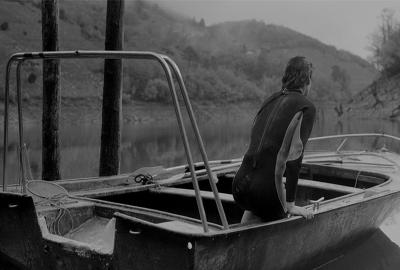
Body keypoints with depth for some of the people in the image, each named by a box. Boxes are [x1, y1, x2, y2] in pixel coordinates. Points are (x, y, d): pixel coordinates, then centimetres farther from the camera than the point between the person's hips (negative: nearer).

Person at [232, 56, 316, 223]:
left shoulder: (271, 100, 16)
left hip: (239, 185, 7)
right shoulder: (307, 108, -4)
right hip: (265, 189, -6)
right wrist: (290, 204, -5)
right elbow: (295, 155, -11)